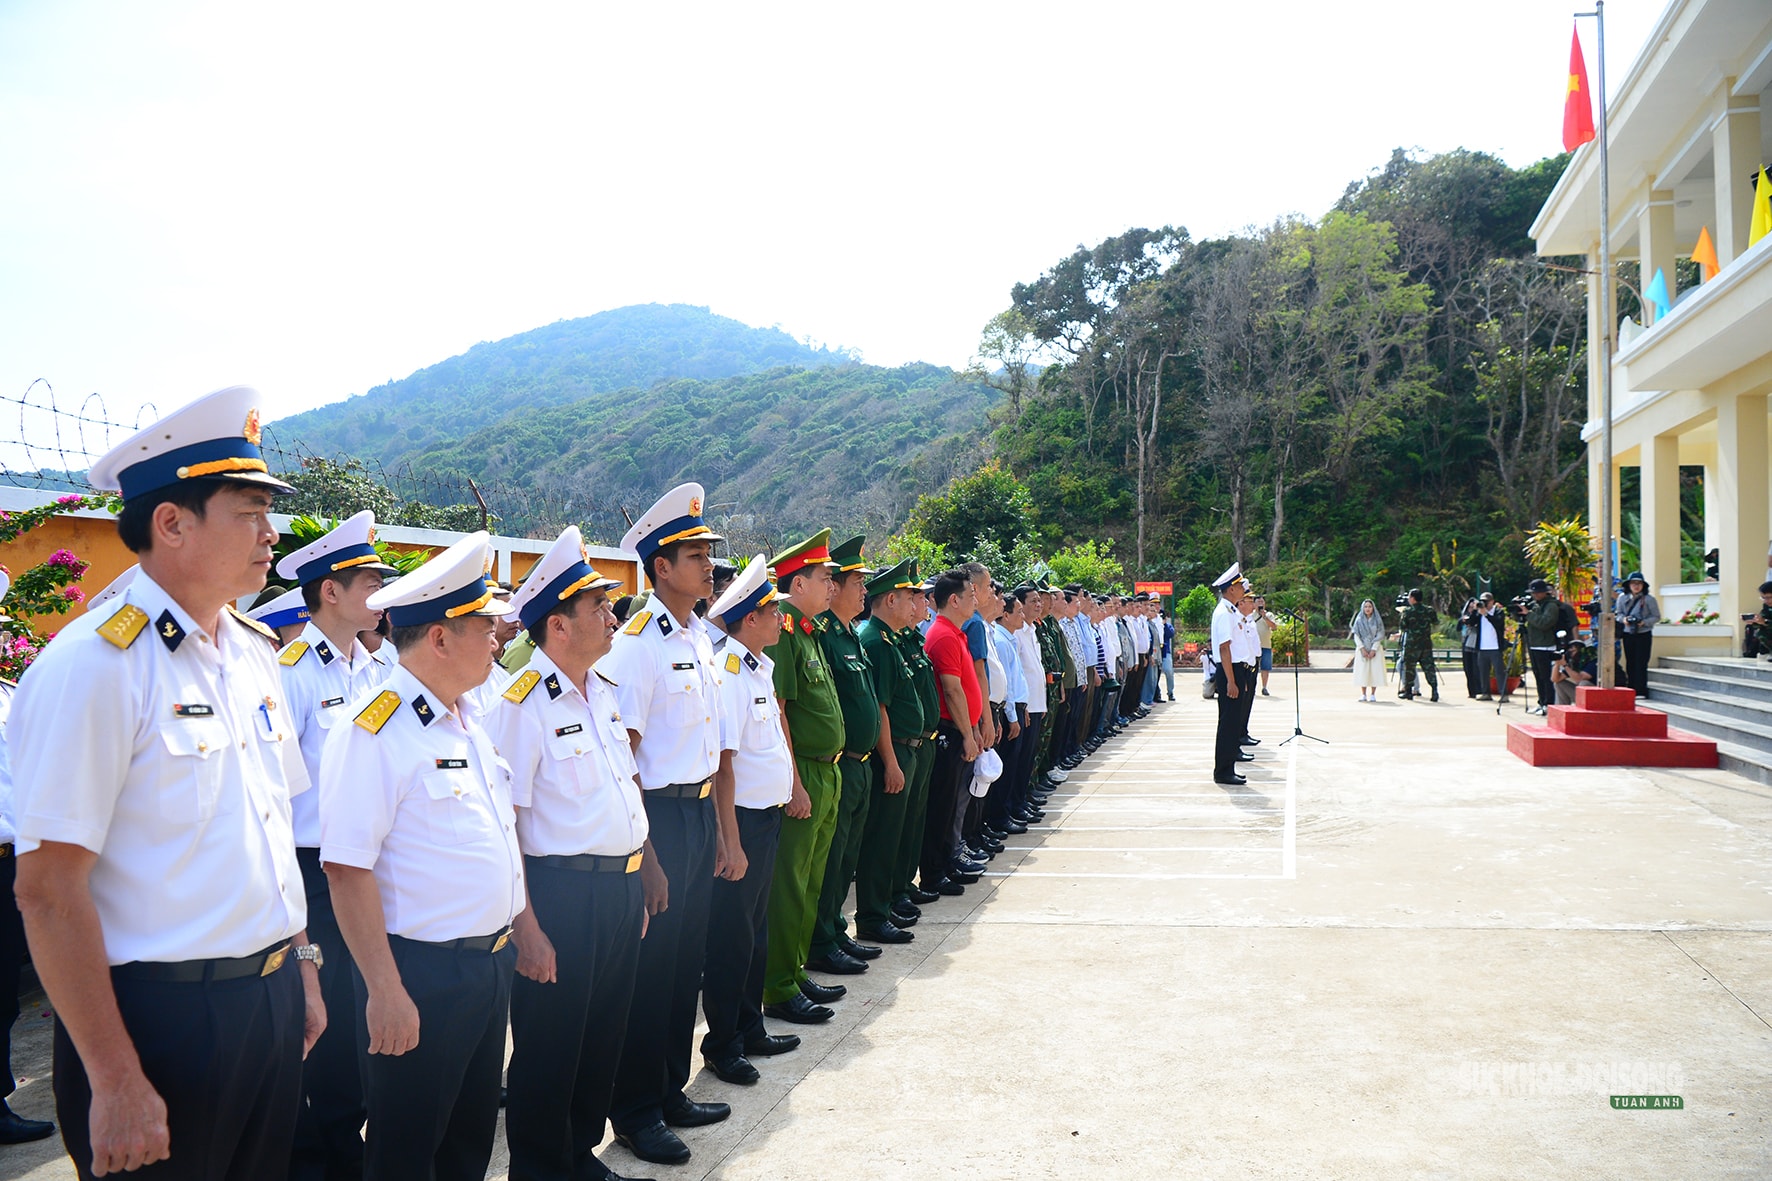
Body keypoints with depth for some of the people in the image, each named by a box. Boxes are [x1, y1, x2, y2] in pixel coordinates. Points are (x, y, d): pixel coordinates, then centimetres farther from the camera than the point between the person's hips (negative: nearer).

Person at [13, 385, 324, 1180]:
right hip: (162, 1017, -7)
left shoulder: (254, 653, 7)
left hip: (272, 998, 7)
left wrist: (302, 967, 15)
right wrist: (115, 1082, -17)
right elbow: (48, 889, -19)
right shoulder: (94, 666, -17)